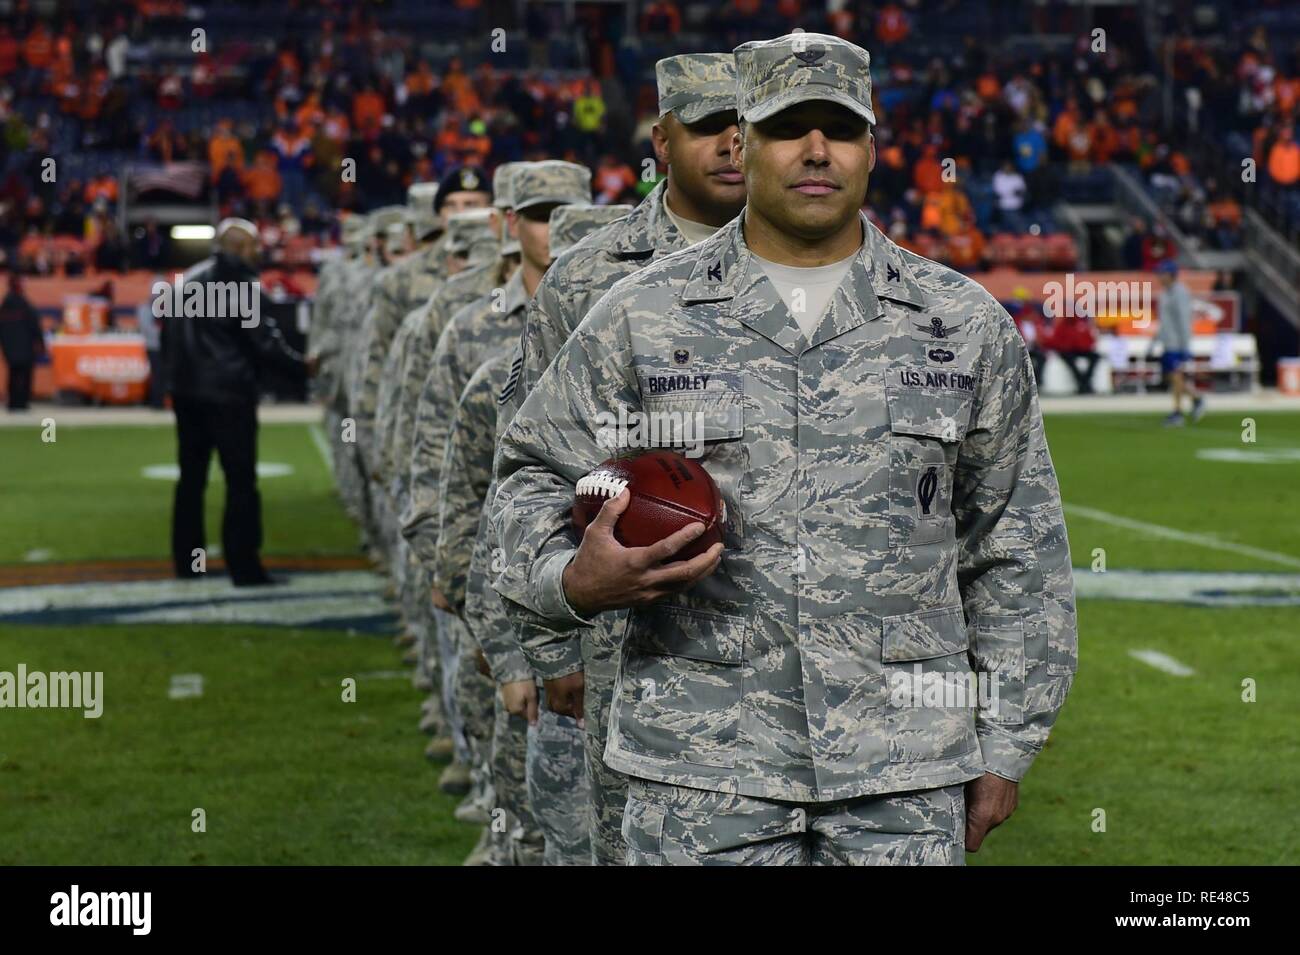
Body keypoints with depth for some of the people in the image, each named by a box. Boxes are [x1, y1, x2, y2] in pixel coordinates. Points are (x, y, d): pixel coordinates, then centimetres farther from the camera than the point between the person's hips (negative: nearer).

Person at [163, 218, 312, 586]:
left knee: (191, 477, 15)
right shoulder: (239, 282, -12)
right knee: (241, 480, -5)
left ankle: (186, 560, 20)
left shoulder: (188, 280, 12)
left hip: (186, 390, 8)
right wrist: (301, 364, -1)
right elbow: (263, 339, -13)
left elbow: (168, 337, 15)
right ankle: (244, 566, -7)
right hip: (228, 394, -8)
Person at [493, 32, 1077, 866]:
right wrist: (576, 580, -13)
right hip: (702, 772, -1)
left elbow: (1017, 550, 10)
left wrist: (1005, 749, 7)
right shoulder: (640, 319, 3)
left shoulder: (965, 325, 6)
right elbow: (536, 481, 10)